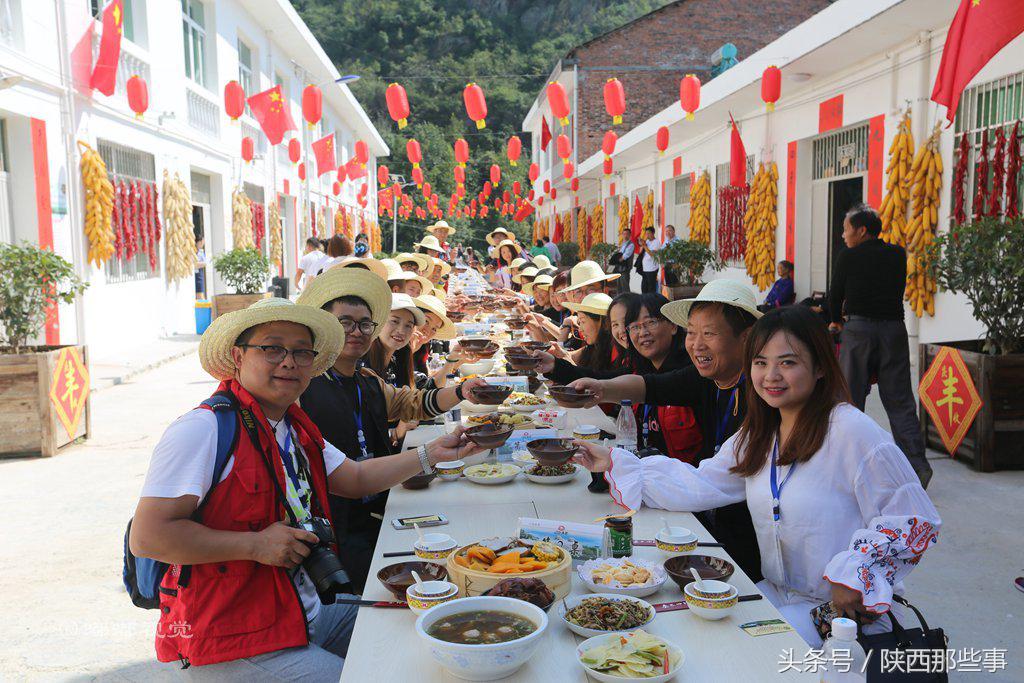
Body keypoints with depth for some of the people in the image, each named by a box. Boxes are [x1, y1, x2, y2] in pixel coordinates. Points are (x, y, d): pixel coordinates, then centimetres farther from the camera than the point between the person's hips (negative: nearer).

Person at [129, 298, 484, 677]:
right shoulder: (203, 429, -20)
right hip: (235, 640, -9)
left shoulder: (296, 429, 10)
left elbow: (358, 478, 20)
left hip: (310, 611, 9)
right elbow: (147, 537, -23)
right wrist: (256, 545, -23)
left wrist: (432, 453, 13)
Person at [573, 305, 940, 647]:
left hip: (839, 608, -6)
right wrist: (616, 463, 6)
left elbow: (914, 521, -14)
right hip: (776, 594, 7)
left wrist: (853, 578, -19)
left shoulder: (852, 431, -17)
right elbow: (700, 486, 8)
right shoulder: (757, 436, 7)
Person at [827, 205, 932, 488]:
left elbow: (835, 295, 6)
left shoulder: (848, 257, 0)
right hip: (894, 328, 3)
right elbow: (896, 291, 16)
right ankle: (917, 464, -5)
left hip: (859, 329, -3)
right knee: (900, 401, 4)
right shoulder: (897, 254, 11)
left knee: (850, 399, 5)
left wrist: (836, 321, 24)